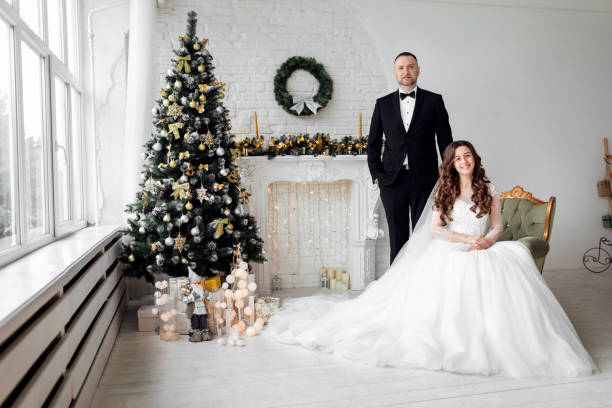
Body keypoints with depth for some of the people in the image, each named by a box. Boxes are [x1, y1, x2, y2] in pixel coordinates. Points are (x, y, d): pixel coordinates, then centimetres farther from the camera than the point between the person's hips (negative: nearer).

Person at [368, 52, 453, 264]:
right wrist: (376, 174, 3)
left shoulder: (434, 101, 6)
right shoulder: (383, 104, 10)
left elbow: (445, 141, 6)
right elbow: (373, 142, 12)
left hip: (424, 180, -1)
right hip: (392, 181, 2)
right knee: (397, 238, 7)